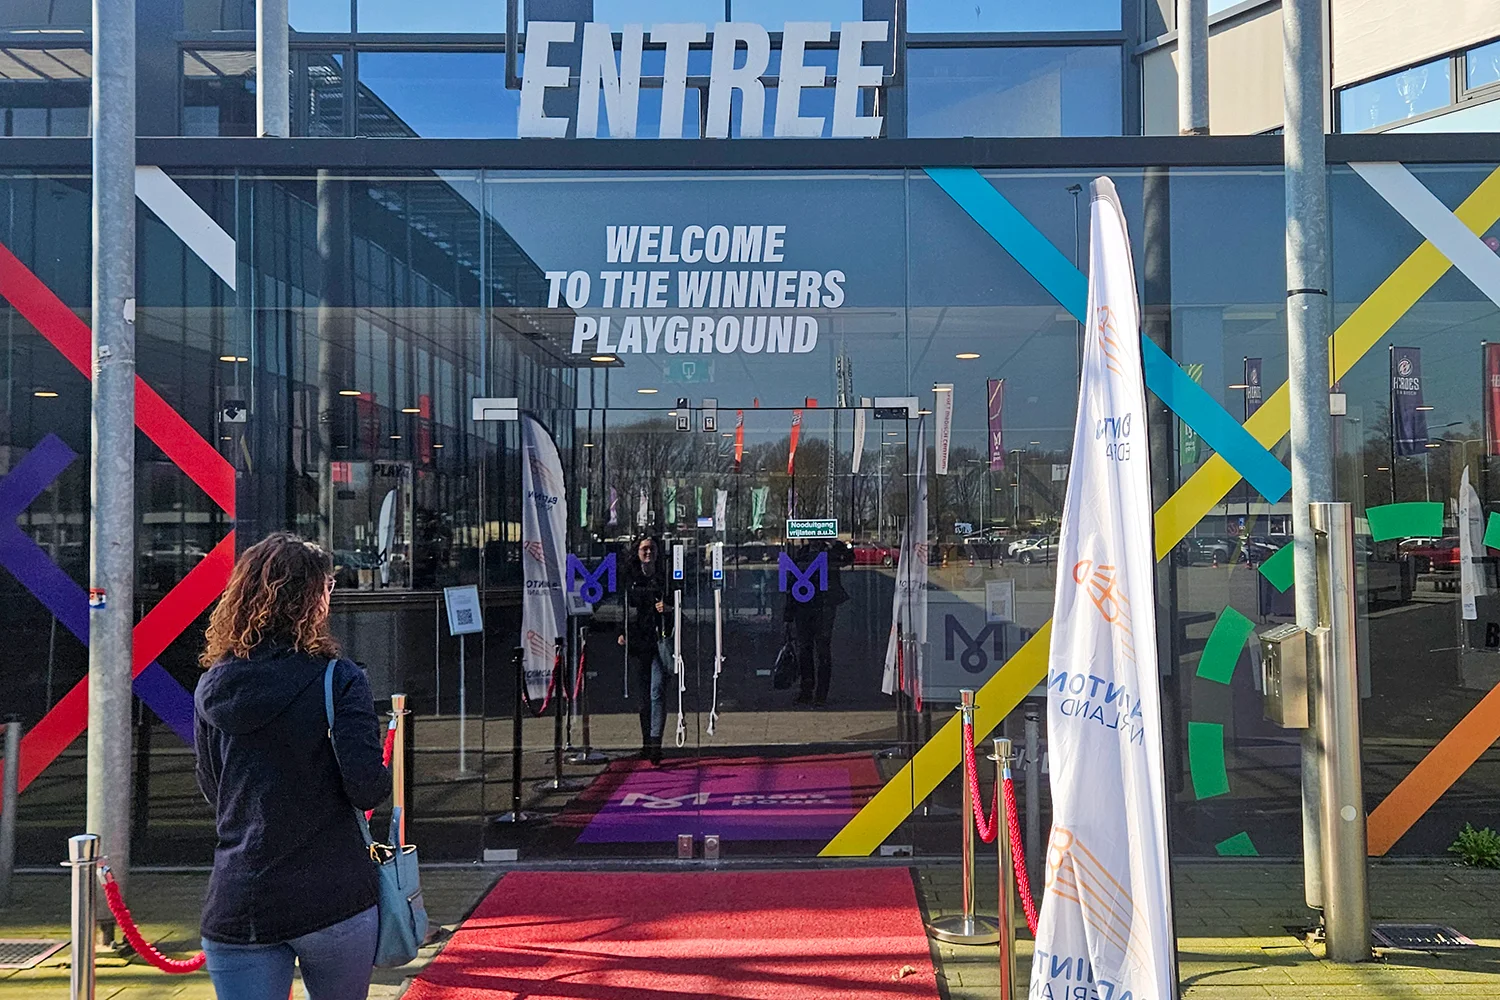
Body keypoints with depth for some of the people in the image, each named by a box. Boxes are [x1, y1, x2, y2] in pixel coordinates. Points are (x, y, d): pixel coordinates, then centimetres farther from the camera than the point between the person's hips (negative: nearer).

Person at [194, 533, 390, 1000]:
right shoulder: (337, 680, -11)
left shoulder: (211, 688, 4)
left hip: (236, 908, 3)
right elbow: (367, 788, -16)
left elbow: (212, 790, 14)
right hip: (333, 902, -3)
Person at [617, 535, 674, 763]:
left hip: (660, 641, -2)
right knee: (643, 695, 7)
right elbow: (622, 606, 14)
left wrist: (667, 608, -11)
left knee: (657, 691, -13)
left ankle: (655, 742, -18)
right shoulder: (628, 577, 8)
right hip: (637, 641, 2)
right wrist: (621, 632, 4)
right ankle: (647, 742, 16)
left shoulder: (665, 578, 7)